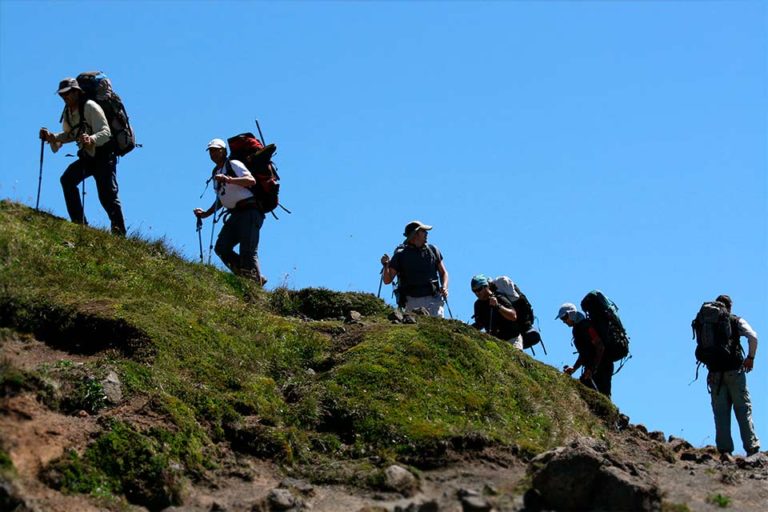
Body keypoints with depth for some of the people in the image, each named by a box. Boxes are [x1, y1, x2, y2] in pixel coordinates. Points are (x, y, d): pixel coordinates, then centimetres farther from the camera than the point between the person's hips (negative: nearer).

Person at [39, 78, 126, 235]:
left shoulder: (90, 107, -17)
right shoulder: (68, 112, 7)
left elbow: (106, 132, -25)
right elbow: (69, 134, 20)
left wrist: (91, 139, -45)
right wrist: (52, 137, 2)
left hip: (104, 156, -7)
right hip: (87, 157, 7)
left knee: (107, 196, -13)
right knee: (67, 180, -13)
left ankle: (119, 233, -5)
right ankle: (79, 222, -9)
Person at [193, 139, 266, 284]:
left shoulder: (233, 164, -4)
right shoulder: (216, 172, 21)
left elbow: (251, 180, -21)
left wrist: (229, 180, -32)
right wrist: (206, 214, 19)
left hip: (249, 211, -8)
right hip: (235, 215, 8)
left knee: (248, 252, -15)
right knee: (221, 248, -5)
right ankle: (249, 278, -1)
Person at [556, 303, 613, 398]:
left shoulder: (585, 326, -14)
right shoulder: (577, 328, 16)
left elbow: (600, 347, -21)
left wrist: (592, 369, -23)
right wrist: (574, 368, 10)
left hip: (602, 366, -10)